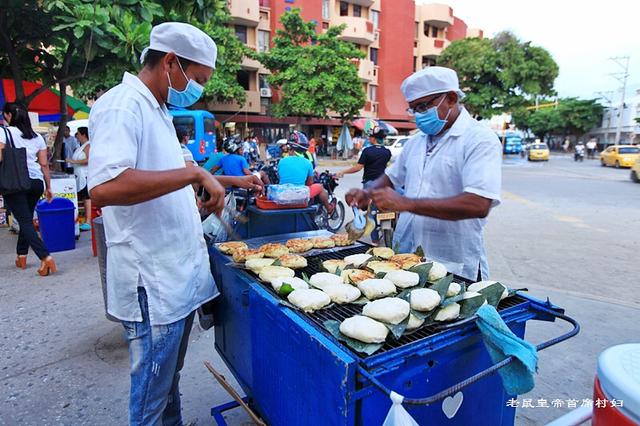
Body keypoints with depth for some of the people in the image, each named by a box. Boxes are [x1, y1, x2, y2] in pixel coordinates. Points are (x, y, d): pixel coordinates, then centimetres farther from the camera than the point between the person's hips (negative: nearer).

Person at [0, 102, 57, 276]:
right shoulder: (37, 137, 10)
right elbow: (44, 164, 9)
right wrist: (48, 187, 14)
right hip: (36, 182, 5)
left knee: (25, 221, -4)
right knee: (27, 218, 18)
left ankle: (45, 257, -17)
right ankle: (21, 256, 26)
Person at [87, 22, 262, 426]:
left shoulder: (156, 111, 14)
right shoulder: (122, 105, -16)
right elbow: (105, 186, -33)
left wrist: (231, 180, 20)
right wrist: (195, 172, -27)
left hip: (178, 277, 9)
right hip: (153, 285, -9)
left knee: (169, 381, 25)